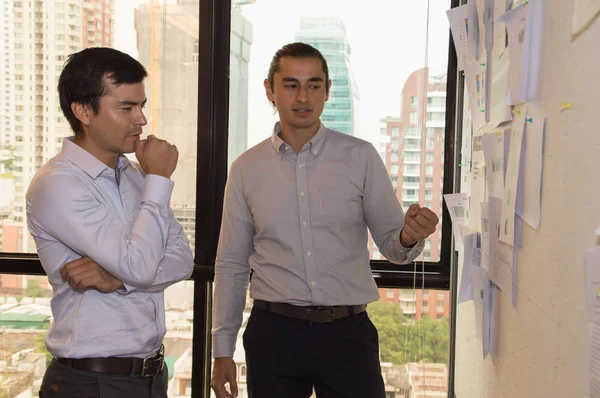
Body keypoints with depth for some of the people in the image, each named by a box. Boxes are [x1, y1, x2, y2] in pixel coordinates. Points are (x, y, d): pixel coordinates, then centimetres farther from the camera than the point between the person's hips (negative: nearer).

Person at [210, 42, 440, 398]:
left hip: (348, 332, 0)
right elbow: (231, 264, 7)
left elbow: (391, 244, 2)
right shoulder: (246, 169, 3)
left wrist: (409, 237, -22)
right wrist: (223, 349, 7)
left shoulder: (361, 157, 0)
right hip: (273, 331, 1)